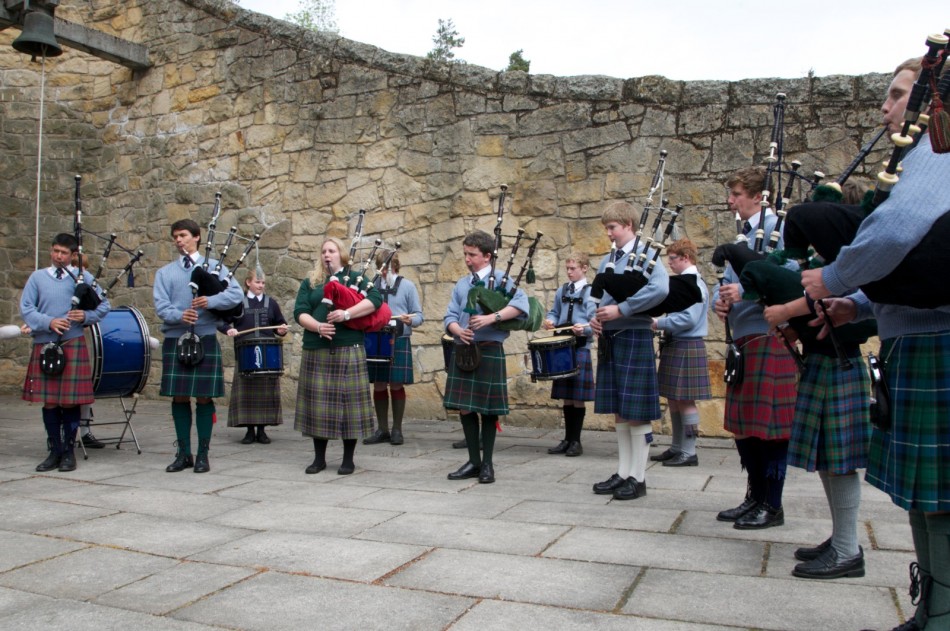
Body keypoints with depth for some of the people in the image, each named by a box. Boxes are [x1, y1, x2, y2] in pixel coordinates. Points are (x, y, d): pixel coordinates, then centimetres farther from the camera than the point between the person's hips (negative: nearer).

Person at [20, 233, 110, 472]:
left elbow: (104, 305, 8)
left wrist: (86, 316, -11)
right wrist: (49, 322, -14)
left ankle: (69, 452, 13)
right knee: (48, 401, 5)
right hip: (44, 345, 1)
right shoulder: (37, 277, 7)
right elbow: (25, 308, 2)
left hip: (73, 344, -1)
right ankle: (55, 451, 18)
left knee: (71, 401, 2)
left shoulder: (83, 277, 6)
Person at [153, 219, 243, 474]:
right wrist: (179, 315, -20)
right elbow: (160, 306, 1)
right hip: (175, 340, 2)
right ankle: (183, 453, 17)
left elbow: (236, 294, -6)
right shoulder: (164, 273, 11)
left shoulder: (215, 267, 6)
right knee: (179, 398, 6)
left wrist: (210, 301, -23)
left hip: (205, 340, -2)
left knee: (204, 397, 2)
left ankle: (203, 454, 11)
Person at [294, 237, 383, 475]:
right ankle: (319, 458, 16)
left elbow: (375, 299, -7)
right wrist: (317, 326, -17)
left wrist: (347, 313, -18)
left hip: (348, 349, -2)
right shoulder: (309, 282, 16)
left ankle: (348, 459, 9)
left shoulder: (355, 277, 9)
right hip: (315, 351, 3)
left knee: (348, 401, -2)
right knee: (317, 402, 4)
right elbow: (300, 312, 3)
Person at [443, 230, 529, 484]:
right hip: (462, 352, 5)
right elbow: (450, 317, 10)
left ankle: (487, 464, 17)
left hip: (489, 352, -5)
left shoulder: (501, 278, -3)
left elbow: (521, 303, -19)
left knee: (488, 410, 3)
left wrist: (492, 317, -28)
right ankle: (473, 461, 20)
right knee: (464, 408, 7)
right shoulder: (461, 284, 13)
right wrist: (458, 331, -11)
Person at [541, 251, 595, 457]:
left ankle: (576, 441, 10)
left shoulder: (590, 292, -4)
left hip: (580, 349, -5)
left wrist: (584, 329, -29)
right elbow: (554, 312, 20)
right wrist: (550, 321, -1)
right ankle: (567, 439, 19)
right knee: (566, 397, 10)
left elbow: (594, 322, -9)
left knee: (578, 397, 0)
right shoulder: (561, 290, 13)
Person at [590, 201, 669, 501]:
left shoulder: (643, 254, -8)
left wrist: (620, 310, -22)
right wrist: (596, 318, 2)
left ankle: (638, 478, 8)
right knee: (618, 412, 12)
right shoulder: (607, 260, 14)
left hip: (634, 338, -7)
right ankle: (623, 473, 21)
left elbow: (661, 288, -24)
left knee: (637, 412, -1)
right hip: (609, 340, 8)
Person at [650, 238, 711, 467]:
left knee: (685, 400, -4)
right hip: (675, 346, 10)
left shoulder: (693, 283, -14)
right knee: (673, 399, 14)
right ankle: (677, 448, 23)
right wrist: (660, 322, 7)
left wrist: (658, 323, -15)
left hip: (686, 348, -10)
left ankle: (689, 453, 4)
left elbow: (688, 319, -23)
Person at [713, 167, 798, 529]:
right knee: (743, 423, 13)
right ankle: (755, 497, 26)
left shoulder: (777, 228, -9)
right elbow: (727, 282, 21)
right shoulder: (741, 236, 19)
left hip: (769, 337, -9)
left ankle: (772, 506, 10)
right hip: (742, 339, 9)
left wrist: (745, 291, -24)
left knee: (770, 424, -2)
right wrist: (719, 301, 0)